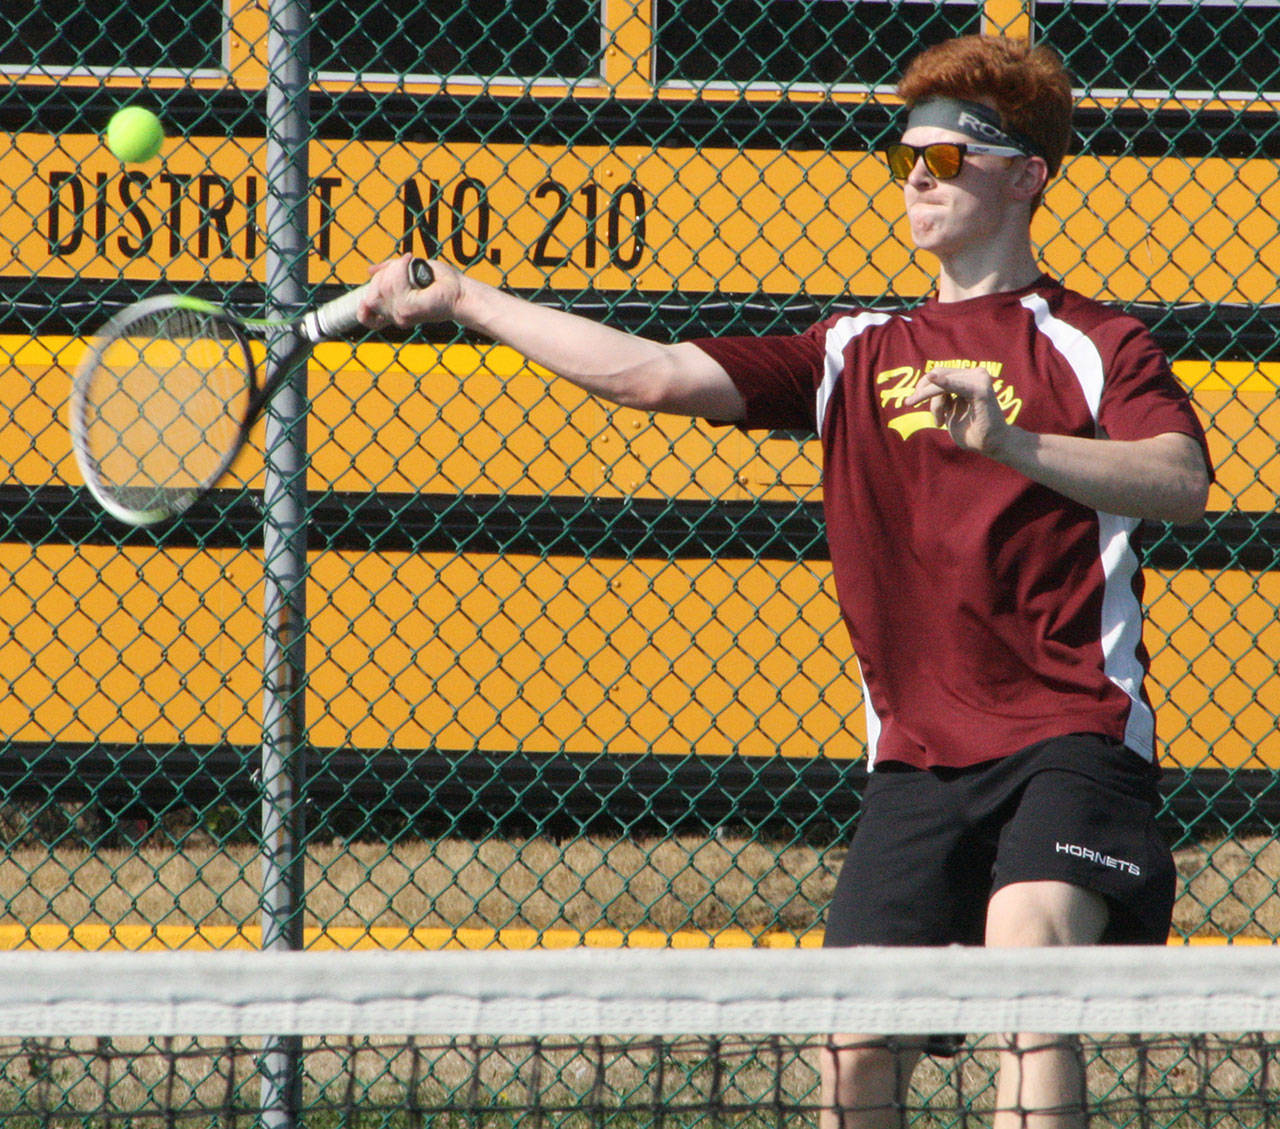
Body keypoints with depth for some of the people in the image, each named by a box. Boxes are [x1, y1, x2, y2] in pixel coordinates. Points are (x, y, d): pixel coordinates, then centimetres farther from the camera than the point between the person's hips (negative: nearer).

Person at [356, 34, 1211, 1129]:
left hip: (1067, 736, -5)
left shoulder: (1095, 346, 2)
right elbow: (657, 374, 10)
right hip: (915, 755, 5)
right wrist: (461, 298, 6)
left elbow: (1182, 481, -17)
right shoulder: (861, 355, 16)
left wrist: (1009, 444, -31)